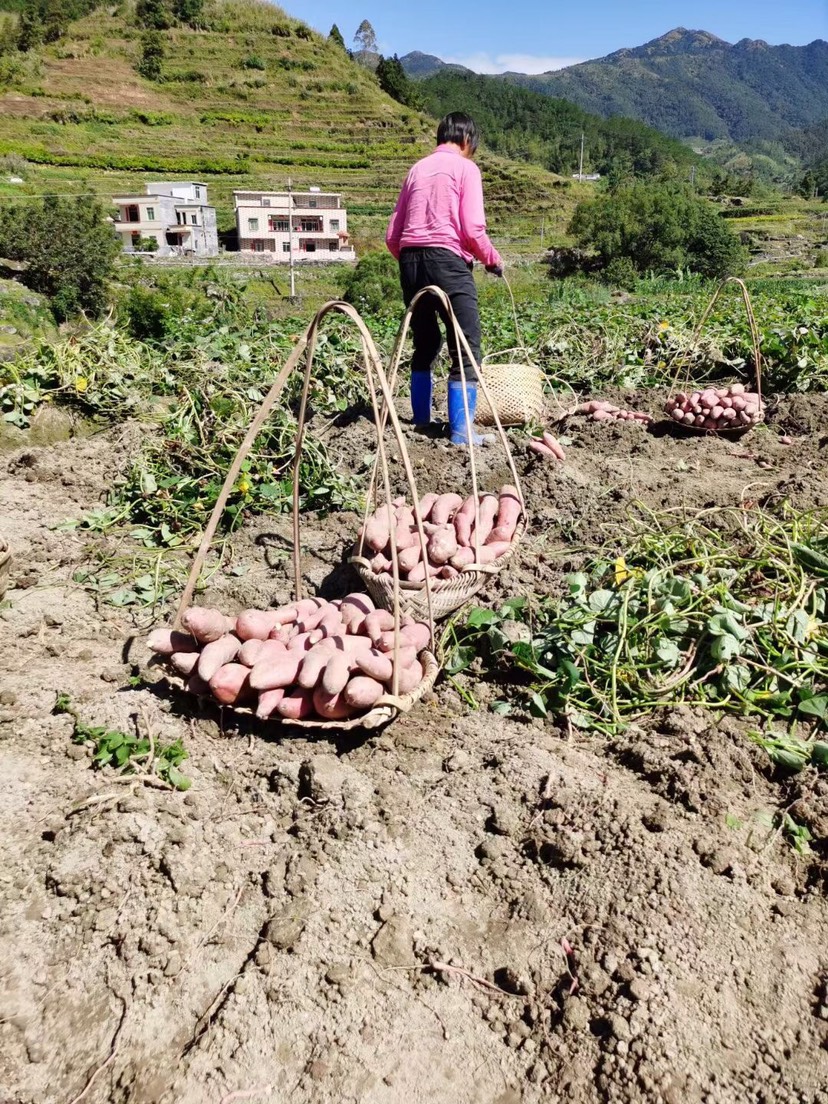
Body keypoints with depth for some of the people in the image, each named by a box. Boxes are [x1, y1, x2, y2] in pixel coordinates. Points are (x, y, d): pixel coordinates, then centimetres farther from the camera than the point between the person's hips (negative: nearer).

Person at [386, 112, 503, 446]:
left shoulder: (417, 169, 20)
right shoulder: (465, 167, 4)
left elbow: (392, 236, 15)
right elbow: (473, 229, -9)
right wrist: (493, 260, 7)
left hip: (410, 261, 6)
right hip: (447, 261, -6)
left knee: (425, 345, 18)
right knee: (466, 348, -3)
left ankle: (421, 421, 21)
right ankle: (461, 429, -8)